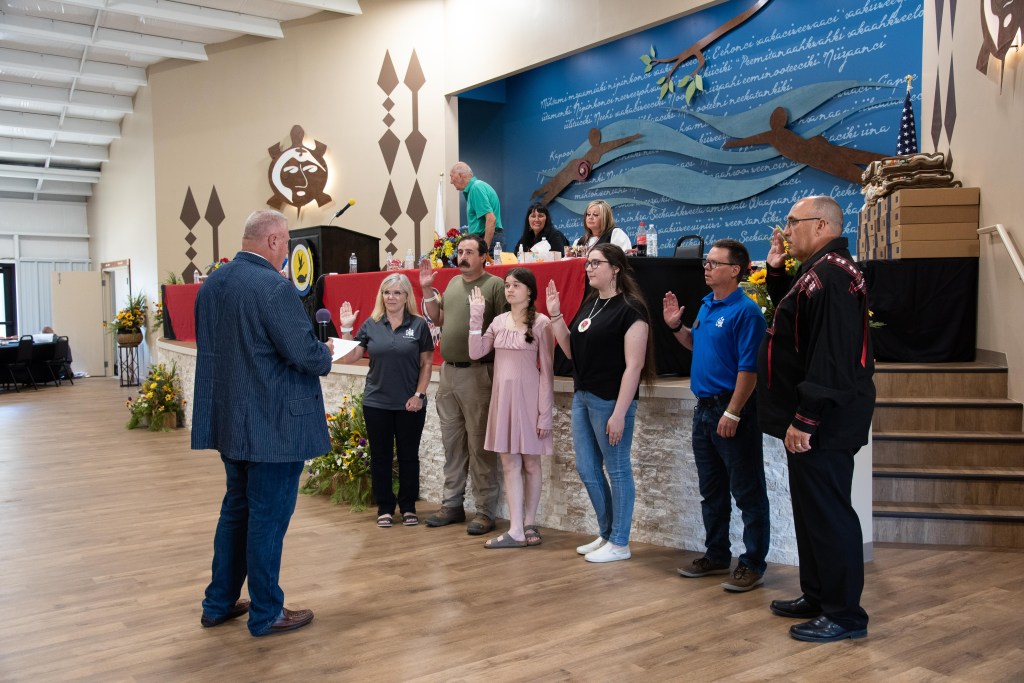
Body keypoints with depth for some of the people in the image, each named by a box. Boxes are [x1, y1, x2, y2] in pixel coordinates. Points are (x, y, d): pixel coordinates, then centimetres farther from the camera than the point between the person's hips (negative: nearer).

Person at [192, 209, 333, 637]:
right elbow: (306, 354, -23)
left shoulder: (212, 284, 7)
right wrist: (326, 354, 0)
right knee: (268, 517, 3)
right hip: (275, 424, -8)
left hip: (229, 420, 8)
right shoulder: (274, 287, -19)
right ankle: (266, 613, 16)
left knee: (236, 510, 20)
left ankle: (219, 603, 31)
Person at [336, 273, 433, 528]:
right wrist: (346, 329, -10)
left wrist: (419, 395, -7)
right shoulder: (371, 325, 2)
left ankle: (408, 507, 21)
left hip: (410, 404, -1)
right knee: (380, 456, 8)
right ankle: (384, 507, 20)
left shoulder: (419, 325, -2)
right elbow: (349, 357, 0)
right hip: (376, 403, 1)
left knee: (408, 456, 8)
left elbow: (426, 363, 0)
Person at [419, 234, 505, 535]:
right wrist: (427, 289, 8)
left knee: (479, 445, -1)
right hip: (448, 371, 7)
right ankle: (452, 504, 25)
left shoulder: (495, 285, -8)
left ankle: (485, 511, 8)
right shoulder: (453, 283, 14)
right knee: (452, 443, 14)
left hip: (477, 373, -7)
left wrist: (500, 371, -19)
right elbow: (438, 319, 18)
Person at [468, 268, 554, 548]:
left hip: (528, 398, -5)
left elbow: (547, 370, -8)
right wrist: (475, 316, -2)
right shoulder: (499, 322, 8)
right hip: (502, 397, 5)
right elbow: (475, 353, 3)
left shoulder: (541, 322, -7)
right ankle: (517, 531, 8)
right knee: (509, 464, 4)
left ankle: (529, 525, 19)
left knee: (530, 464, 7)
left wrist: (545, 412, -11)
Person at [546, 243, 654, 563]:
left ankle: (619, 543, 15)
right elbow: (571, 350, 14)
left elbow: (634, 365, -17)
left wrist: (619, 413, -20)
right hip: (582, 397, 9)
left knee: (617, 470, 3)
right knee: (587, 469, 14)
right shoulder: (590, 303, 11)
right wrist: (555, 315, 3)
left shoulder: (630, 309, -13)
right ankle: (606, 534, 29)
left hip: (610, 401, -9)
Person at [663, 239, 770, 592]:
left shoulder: (745, 311, -15)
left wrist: (732, 413, -22)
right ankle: (716, 556, 29)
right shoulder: (706, 306, 12)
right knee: (712, 491, 17)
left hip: (732, 409, -9)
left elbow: (749, 368, -19)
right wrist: (675, 325, 9)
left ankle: (753, 565, 9)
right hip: (704, 408, 9)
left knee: (747, 493, 1)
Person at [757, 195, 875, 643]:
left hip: (823, 422, -11)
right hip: (810, 419, 11)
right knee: (812, 509, 17)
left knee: (827, 513, -3)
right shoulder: (817, 271, 15)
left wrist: (805, 419, -26)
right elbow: (793, 319, 27)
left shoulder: (831, 275, -19)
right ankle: (817, 597, 29)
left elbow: (830, 356, -26)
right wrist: (776, 271, 16)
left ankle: (845, 614, 8)